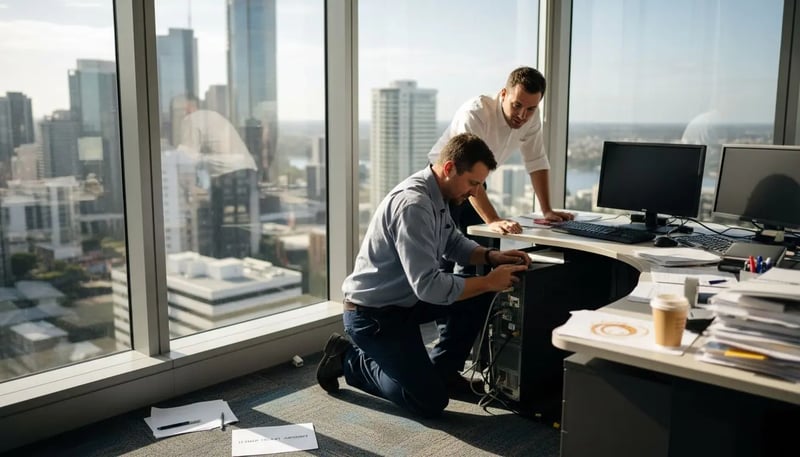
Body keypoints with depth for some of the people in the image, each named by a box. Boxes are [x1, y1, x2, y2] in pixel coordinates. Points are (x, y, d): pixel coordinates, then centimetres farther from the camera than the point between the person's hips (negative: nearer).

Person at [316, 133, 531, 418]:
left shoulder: (435, 194, 1)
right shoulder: (413, 204, -29)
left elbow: (453, 243, 17)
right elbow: (428, 286, -32)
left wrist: (492, 256, -1)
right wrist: (490, 282, -22)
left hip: (405, 298, 10)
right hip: (372, 314, -9)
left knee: (479, 296, 2)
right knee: (430, 402, -7)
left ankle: (441, 369, 16)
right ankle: (349, 360, 8)